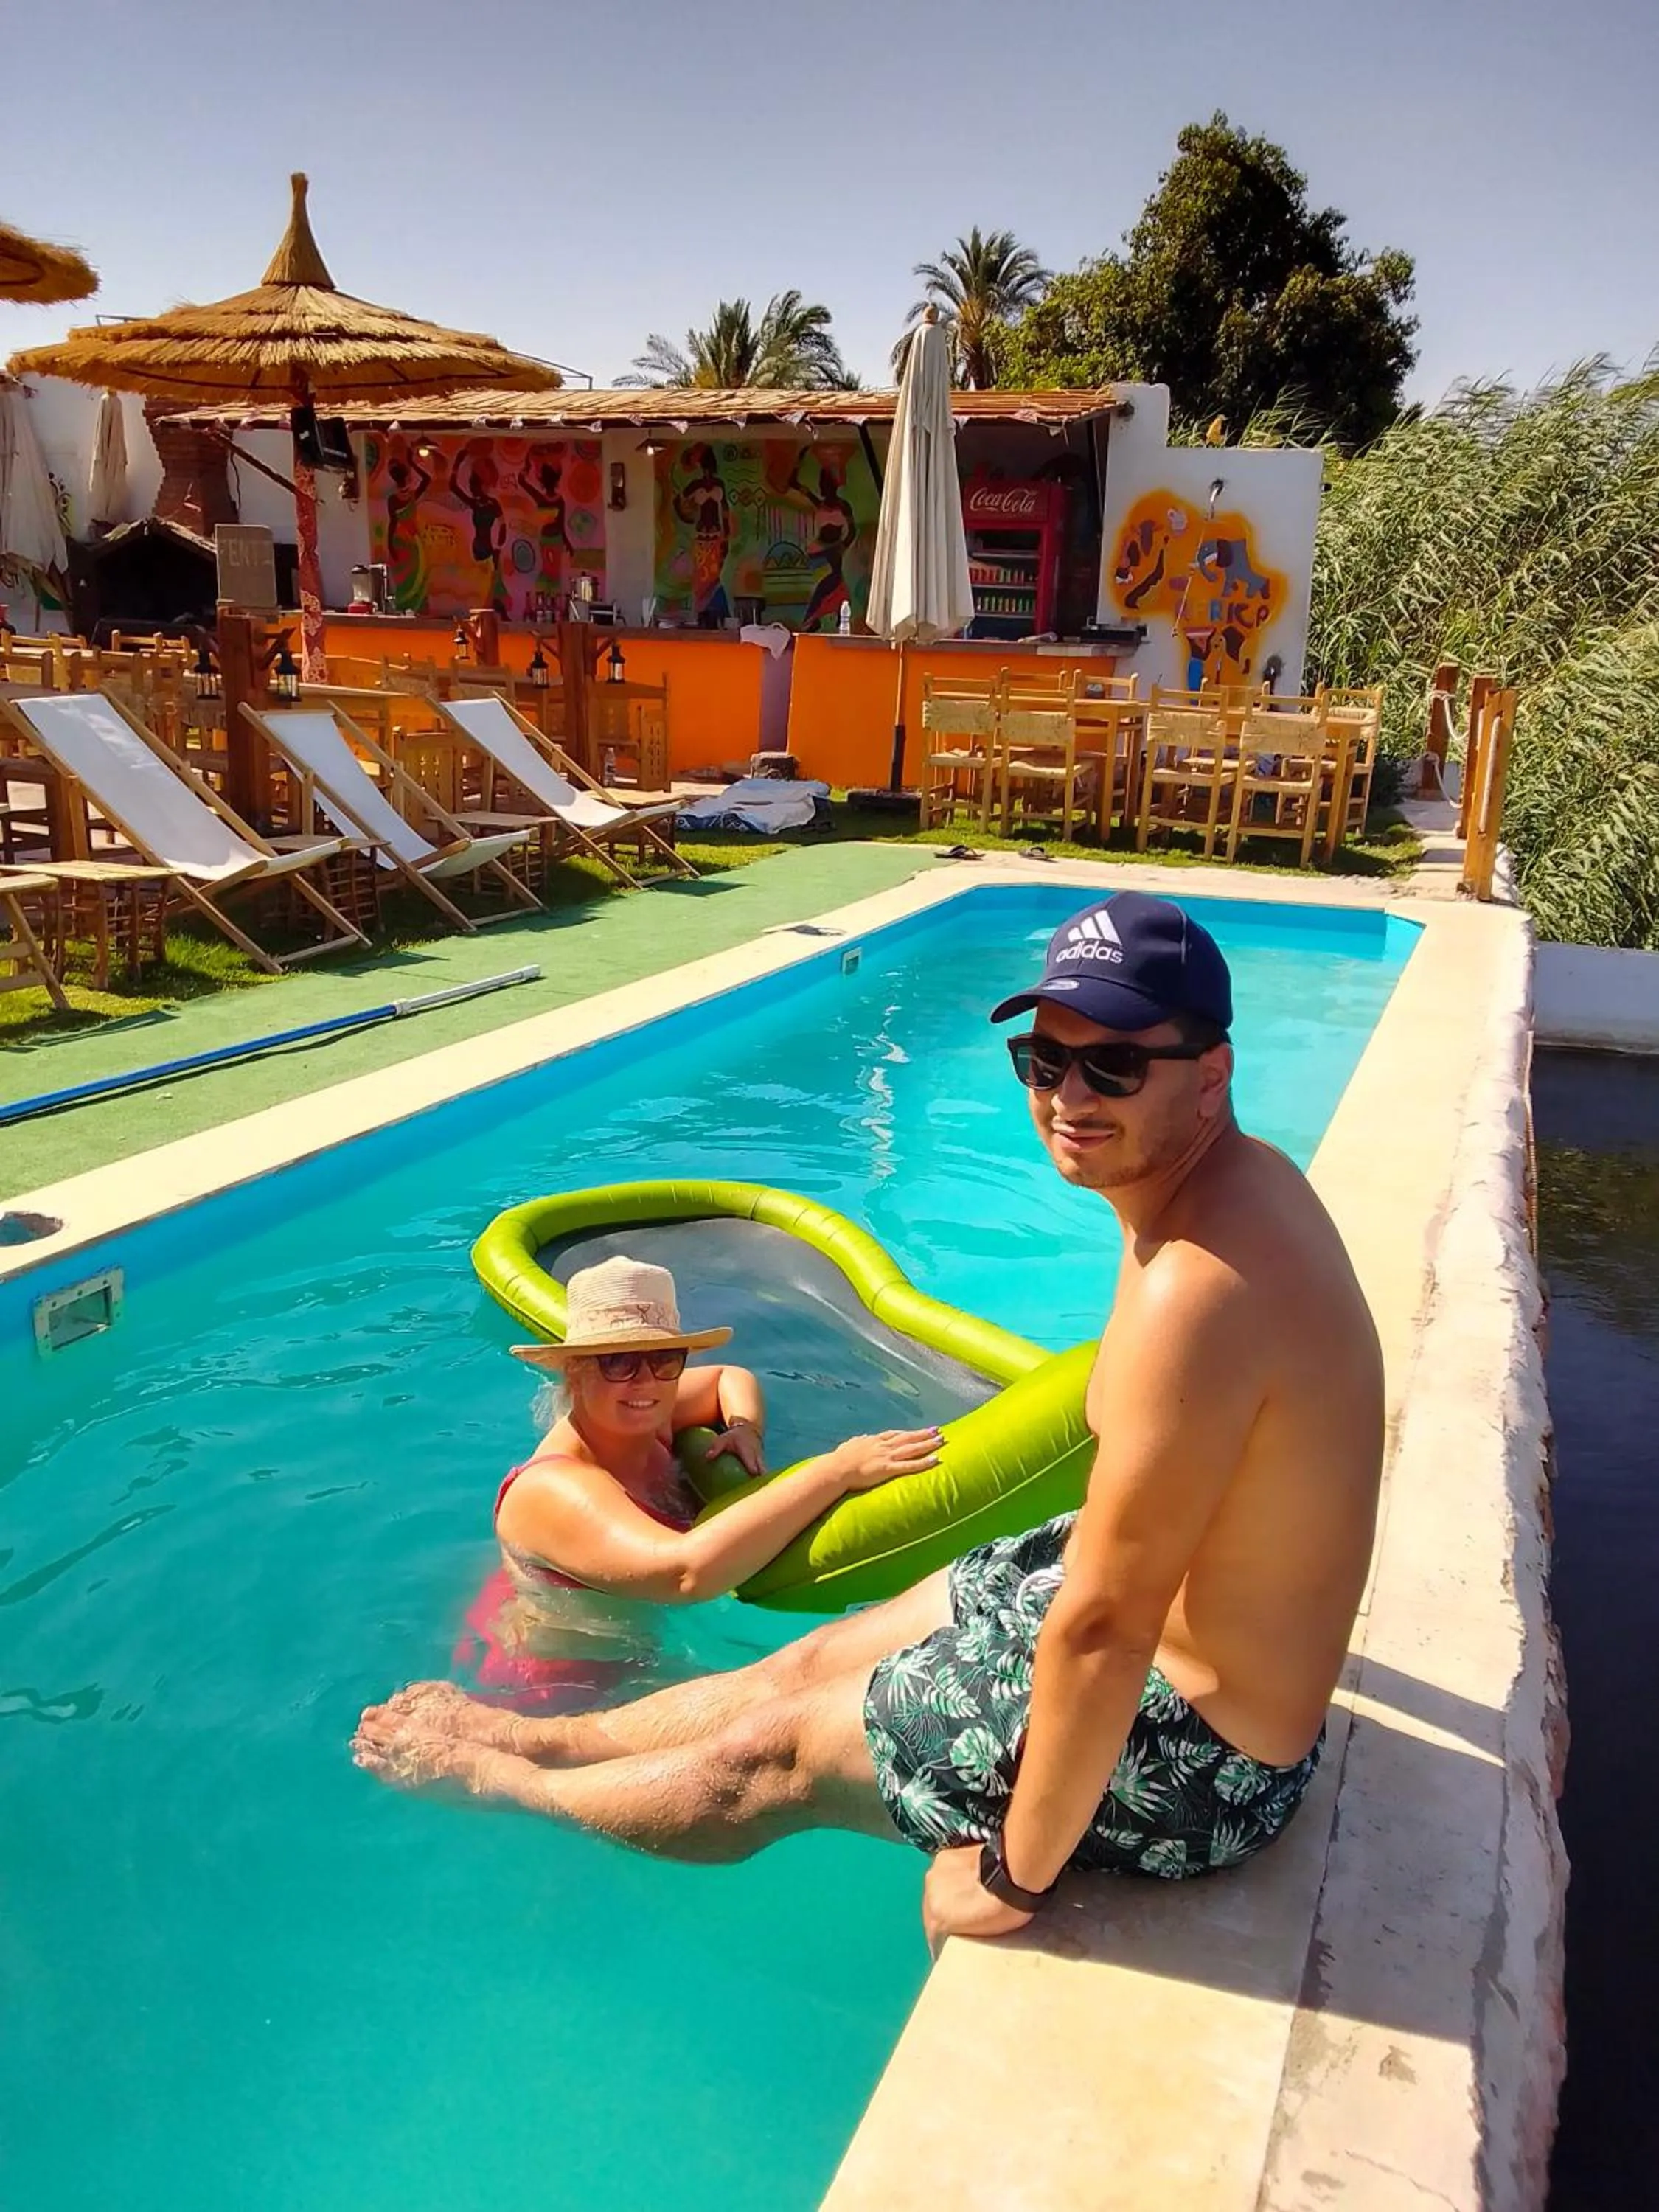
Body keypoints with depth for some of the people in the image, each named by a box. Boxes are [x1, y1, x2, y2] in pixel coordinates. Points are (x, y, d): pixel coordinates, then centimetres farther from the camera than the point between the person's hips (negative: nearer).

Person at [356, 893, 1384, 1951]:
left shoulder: (1193, 1293, -36)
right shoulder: (1243, 1175, -4)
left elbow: (1100, 1632, -31)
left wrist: (1014, 1873, -18)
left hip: (1188, 1753, -8)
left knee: (776, 1749, 8)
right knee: (809, 1661, 16)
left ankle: (486, 1775, 32)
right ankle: (524, 1734, 37)